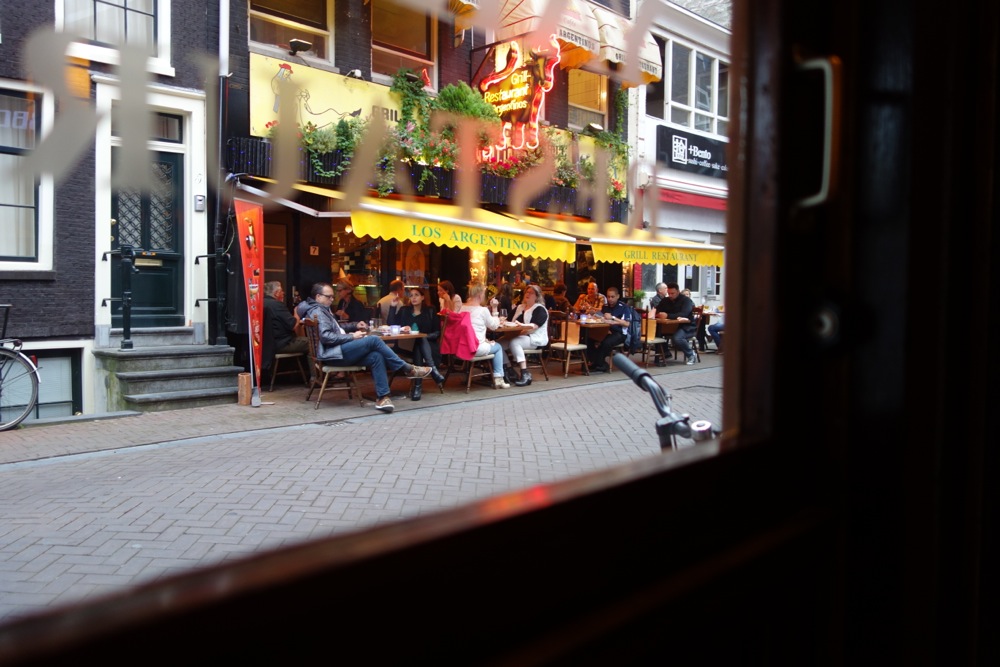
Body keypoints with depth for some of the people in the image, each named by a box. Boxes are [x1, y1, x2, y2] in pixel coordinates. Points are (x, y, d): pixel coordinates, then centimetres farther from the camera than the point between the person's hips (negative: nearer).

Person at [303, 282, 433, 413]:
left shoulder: (324, 310, 23)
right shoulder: (318, 312, -9)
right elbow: (326, 336, -21)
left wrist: (355, 325, 19)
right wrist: (352, 336, -15)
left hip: (340, 351, 10)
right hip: (333, 354, -10)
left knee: (376, 356, -13)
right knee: (373, 340, -23)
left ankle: (382, 397, -18)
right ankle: (408, 369, -15)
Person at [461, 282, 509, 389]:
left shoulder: (462, 308, 7)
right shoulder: (483, 310, -10)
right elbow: (493, 326, 4)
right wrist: (497, 319, 22)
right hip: (477, 348, -6)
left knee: (490, 343, 30)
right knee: (498, 347, 20)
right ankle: (498, 379, 16)